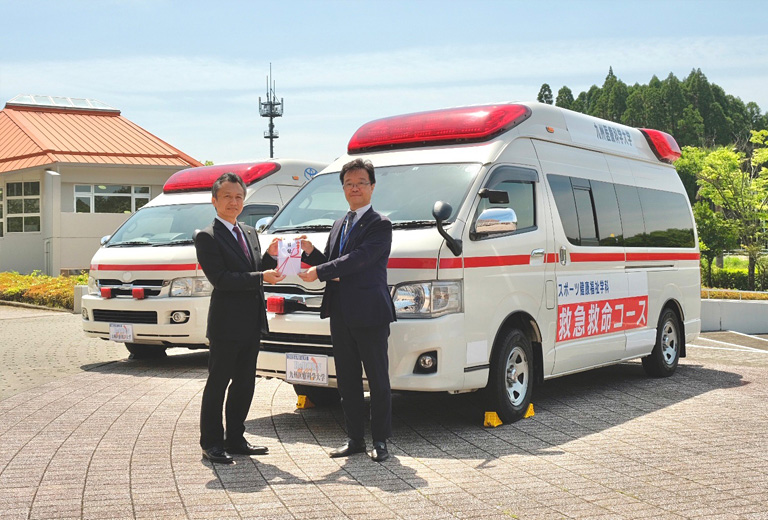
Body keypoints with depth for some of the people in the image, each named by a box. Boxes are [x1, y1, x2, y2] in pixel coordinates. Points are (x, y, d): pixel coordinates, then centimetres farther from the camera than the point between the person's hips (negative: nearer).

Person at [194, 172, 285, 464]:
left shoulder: (250, 233, 16)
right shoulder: (207, 237, -8)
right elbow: (220, 279, -18)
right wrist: (261, 277, -22)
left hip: (252, 324, 8)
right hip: (226, 323, -7)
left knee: (244, 384, 13)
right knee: (217, 385, 2)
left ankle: (235, 439, 24)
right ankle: (211, 443, 10)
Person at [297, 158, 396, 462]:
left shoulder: (380, 225, -5)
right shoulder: (338, 226, 19)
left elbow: (358, 259, -19)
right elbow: (332, 265, 18)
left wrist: (319, 271, -20)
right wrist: (310, 253, 0)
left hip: (370, 314, -7)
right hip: (341, 315, 7)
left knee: (378, 380, 1)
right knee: (347, 380, 11)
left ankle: (380, 441, 9)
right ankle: (355, 439, 20)